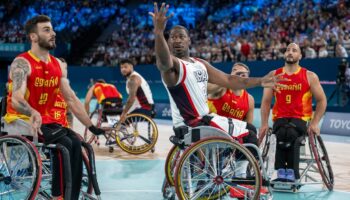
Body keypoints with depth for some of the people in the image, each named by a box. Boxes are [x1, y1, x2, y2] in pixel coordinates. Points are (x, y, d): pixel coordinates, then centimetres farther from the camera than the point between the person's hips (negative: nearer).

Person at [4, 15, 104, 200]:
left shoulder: (58, 65, 8)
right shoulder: (22, 63, -14)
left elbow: (71, 99, 12)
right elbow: (16, 99, -30)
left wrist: (92, 126, 9)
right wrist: (34, 114, -51)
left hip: (48, 121, 7)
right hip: (23, 121, -6)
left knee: (76, 144, -18)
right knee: (64, 144, -27)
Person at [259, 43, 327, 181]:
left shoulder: (310, 76, 4)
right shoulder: (274, 75, 10)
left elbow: (322, 100, 6)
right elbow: (266, 101, 11)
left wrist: (315, 123, -5)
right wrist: (264, 124, 1)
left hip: (300, 119, -1)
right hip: (280, 118, 1)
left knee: (290, 133, -37)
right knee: (283, 133, -35)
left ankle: (290, 171, -25)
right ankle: (292, 173, -26)